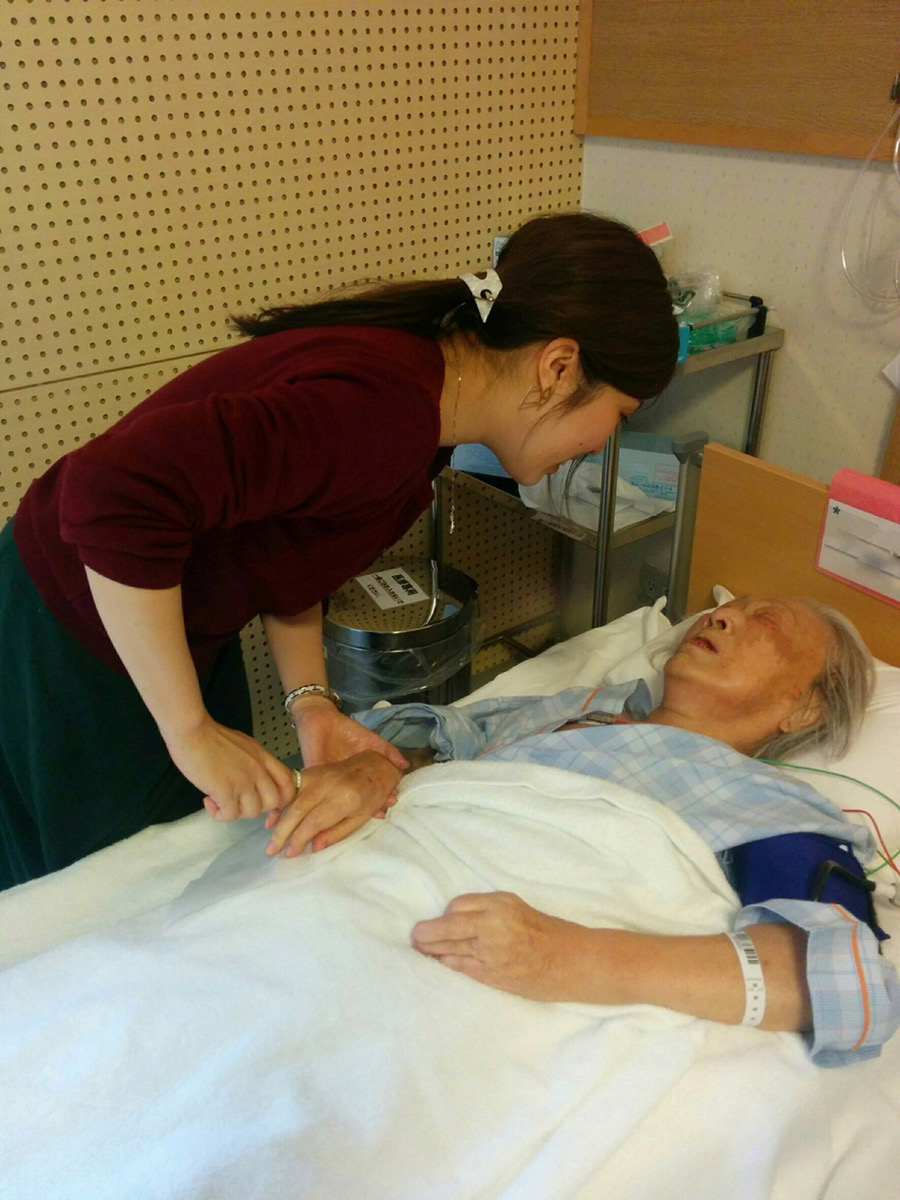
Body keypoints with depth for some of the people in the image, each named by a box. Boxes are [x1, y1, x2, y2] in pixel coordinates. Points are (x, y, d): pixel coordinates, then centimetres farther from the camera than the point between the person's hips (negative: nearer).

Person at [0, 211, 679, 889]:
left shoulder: (421, 404, -3)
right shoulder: (382, 407, -34)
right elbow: (115, 490, -41)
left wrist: (311, 699, -7)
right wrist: (190, 731, -31)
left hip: (169, 629, 8)